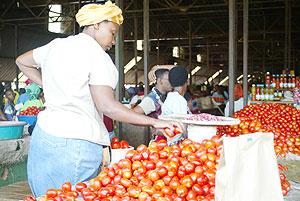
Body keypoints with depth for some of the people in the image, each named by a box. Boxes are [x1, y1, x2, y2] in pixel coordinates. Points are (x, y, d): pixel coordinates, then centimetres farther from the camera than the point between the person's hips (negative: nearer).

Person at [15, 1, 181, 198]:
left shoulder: (56, 45, 11)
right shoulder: (96, 55, -11)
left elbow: (22, 62, 28)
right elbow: (107, 106, -19)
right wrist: (154, 122, -16)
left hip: (44, 135, 8)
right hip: (76, 142, -8)